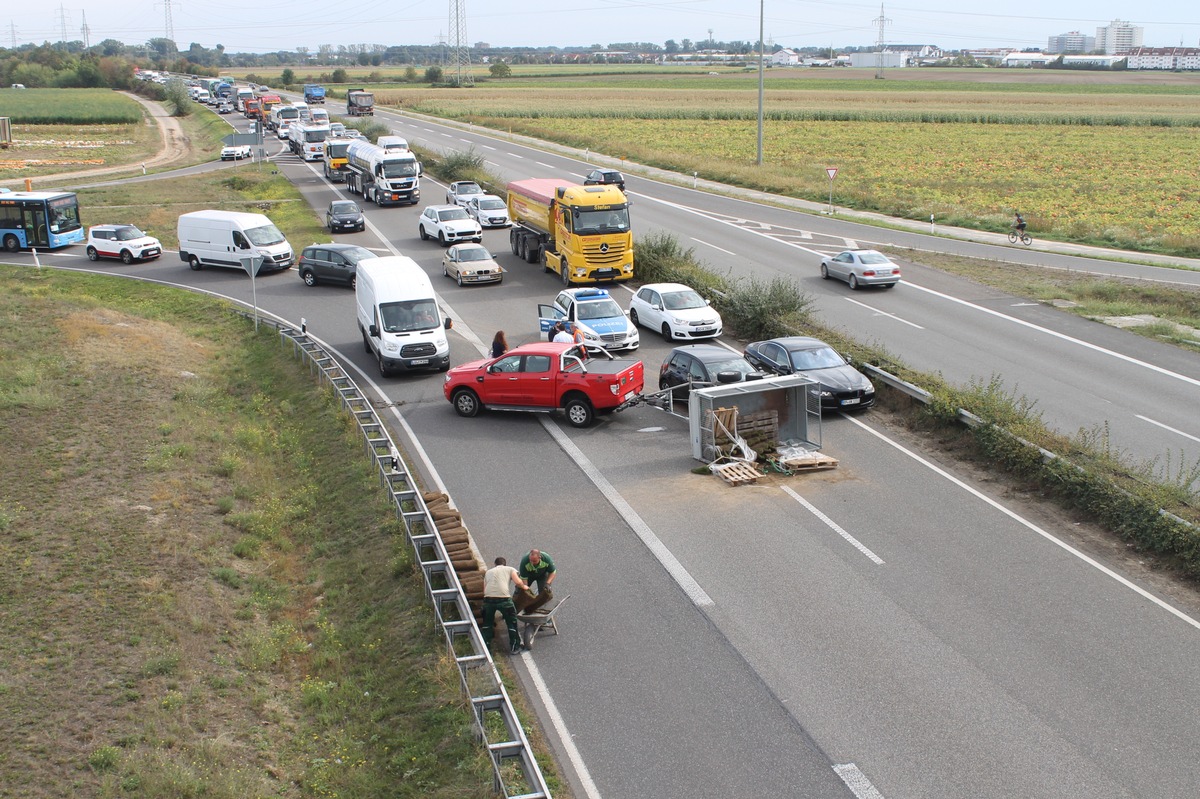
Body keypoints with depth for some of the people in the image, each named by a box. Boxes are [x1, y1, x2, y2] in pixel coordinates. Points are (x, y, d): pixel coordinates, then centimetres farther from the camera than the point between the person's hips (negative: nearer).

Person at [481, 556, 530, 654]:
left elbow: (484, 589, 18)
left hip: (488, 598, 3)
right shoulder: (510, 569, 18)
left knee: (487, 622, 24)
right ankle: (514, 647, 20)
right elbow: (518, 582, 1)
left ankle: (485, 645, 26)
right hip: (504, 598, -3)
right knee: (512, 622, 15)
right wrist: (524, 587, 18)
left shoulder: (488, 572, 27)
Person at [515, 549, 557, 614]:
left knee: (544, 592, -16)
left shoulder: (546, 559, -35)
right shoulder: (524, 561, -39)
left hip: (542, 574, 0)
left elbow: (552, 572, -18)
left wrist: (548, 583, -31)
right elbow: (523, 578, -31)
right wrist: (526, 589, -36)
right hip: (529, 575, 0)